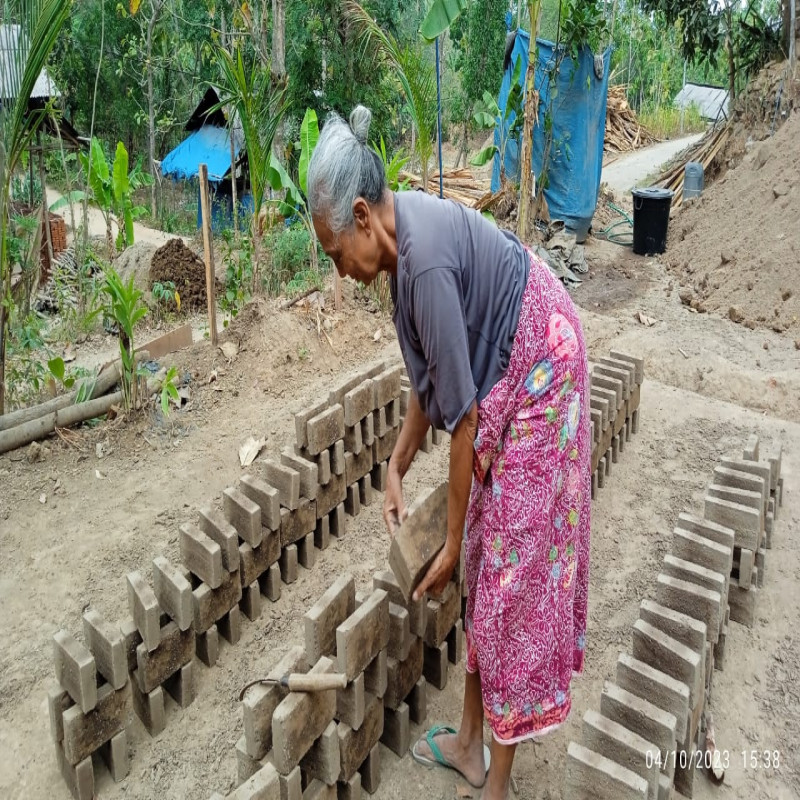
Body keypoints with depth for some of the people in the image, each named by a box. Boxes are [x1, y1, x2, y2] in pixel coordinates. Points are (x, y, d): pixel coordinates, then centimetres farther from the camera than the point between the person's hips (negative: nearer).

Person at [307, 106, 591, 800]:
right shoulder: (405, 232, 0)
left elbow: (463, 415, -25)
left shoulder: (425, 262, -29)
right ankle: (470, 740, 33)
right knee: (484, 568, 14)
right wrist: (396, 469, 9)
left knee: (511, 574, 0)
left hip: (538, 376, -9)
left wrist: (450, 544, -16)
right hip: (506, 379, 9)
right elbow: (431, 378, 8)